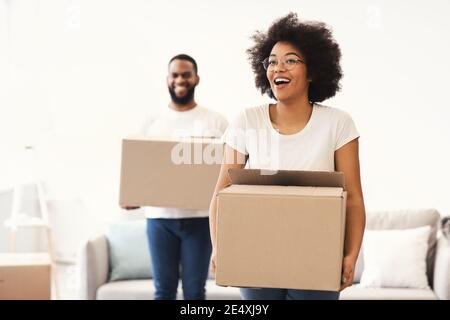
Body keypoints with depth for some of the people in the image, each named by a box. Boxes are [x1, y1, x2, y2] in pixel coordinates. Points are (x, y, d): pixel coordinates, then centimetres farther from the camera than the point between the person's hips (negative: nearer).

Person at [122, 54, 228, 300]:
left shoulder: (216, 122, 4)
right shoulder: (151, 123, 9)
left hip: (199, 217, -1)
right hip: (160, 217, 2)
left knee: (194, 290, 4)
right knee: (164, 289, 7)